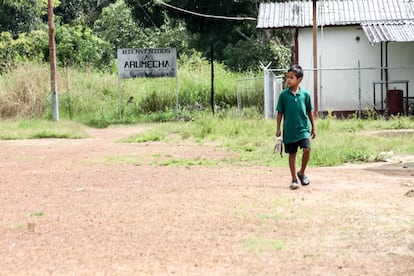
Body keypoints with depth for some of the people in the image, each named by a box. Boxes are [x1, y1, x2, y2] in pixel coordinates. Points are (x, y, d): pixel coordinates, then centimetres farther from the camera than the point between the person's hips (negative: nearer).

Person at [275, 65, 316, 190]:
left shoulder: (305, 94, 0)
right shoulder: (283, 95, -2)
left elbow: (310, 111, 8)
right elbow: (280, 113, 4)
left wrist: (313, 128, 11)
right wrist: (278, 128, 0)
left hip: (303, 128, 0)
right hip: (289, 130, 0)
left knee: (307, 149, -16)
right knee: (292, 154, 6)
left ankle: (301, 172, 7)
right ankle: (294, 179, 17)